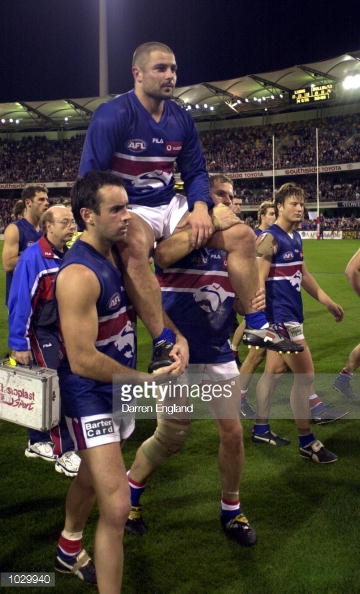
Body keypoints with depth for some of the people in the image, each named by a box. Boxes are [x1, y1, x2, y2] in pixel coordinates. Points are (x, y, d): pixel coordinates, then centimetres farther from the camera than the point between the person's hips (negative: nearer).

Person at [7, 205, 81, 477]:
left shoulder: (68, 256, 1)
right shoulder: (32, 257, -20)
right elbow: (20, 302, -19)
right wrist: (19, 345, -17)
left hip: (62, 330, 6)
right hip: (41, 332, -6)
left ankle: (38, 443, 31)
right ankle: (65, 455, 4)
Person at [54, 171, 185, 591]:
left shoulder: (118, 254, 1)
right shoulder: (79, 274, -25)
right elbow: (82, 360, -26)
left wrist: (178, 339, -8)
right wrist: (148, 380, -17)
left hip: (121, 389, 9)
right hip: (89, 397, -9)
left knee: (91, 478, 28)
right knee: (116, 508, -12)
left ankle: (69, 549, 53)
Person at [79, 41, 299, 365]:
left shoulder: (181, 119, 5)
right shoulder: (112, 116, -14)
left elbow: (196, 172, 11)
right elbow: (90, 178, -15)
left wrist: (200, 207, -9)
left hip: (170, 204, 7)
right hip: (129, 209, -6)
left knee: (242, 235, -5)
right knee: (135, 247, -42)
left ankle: (256, 326, 4)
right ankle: (164, 344, -37)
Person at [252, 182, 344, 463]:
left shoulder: (296, 237, 11)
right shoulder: (270, 238, -15)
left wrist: (327, 300, 24)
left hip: (292, 312, 9)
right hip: (280, 314, -9)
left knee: (272, 371, 15)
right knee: (305, 374, -6)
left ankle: (261, 429, 26)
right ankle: (307, 441, 6)